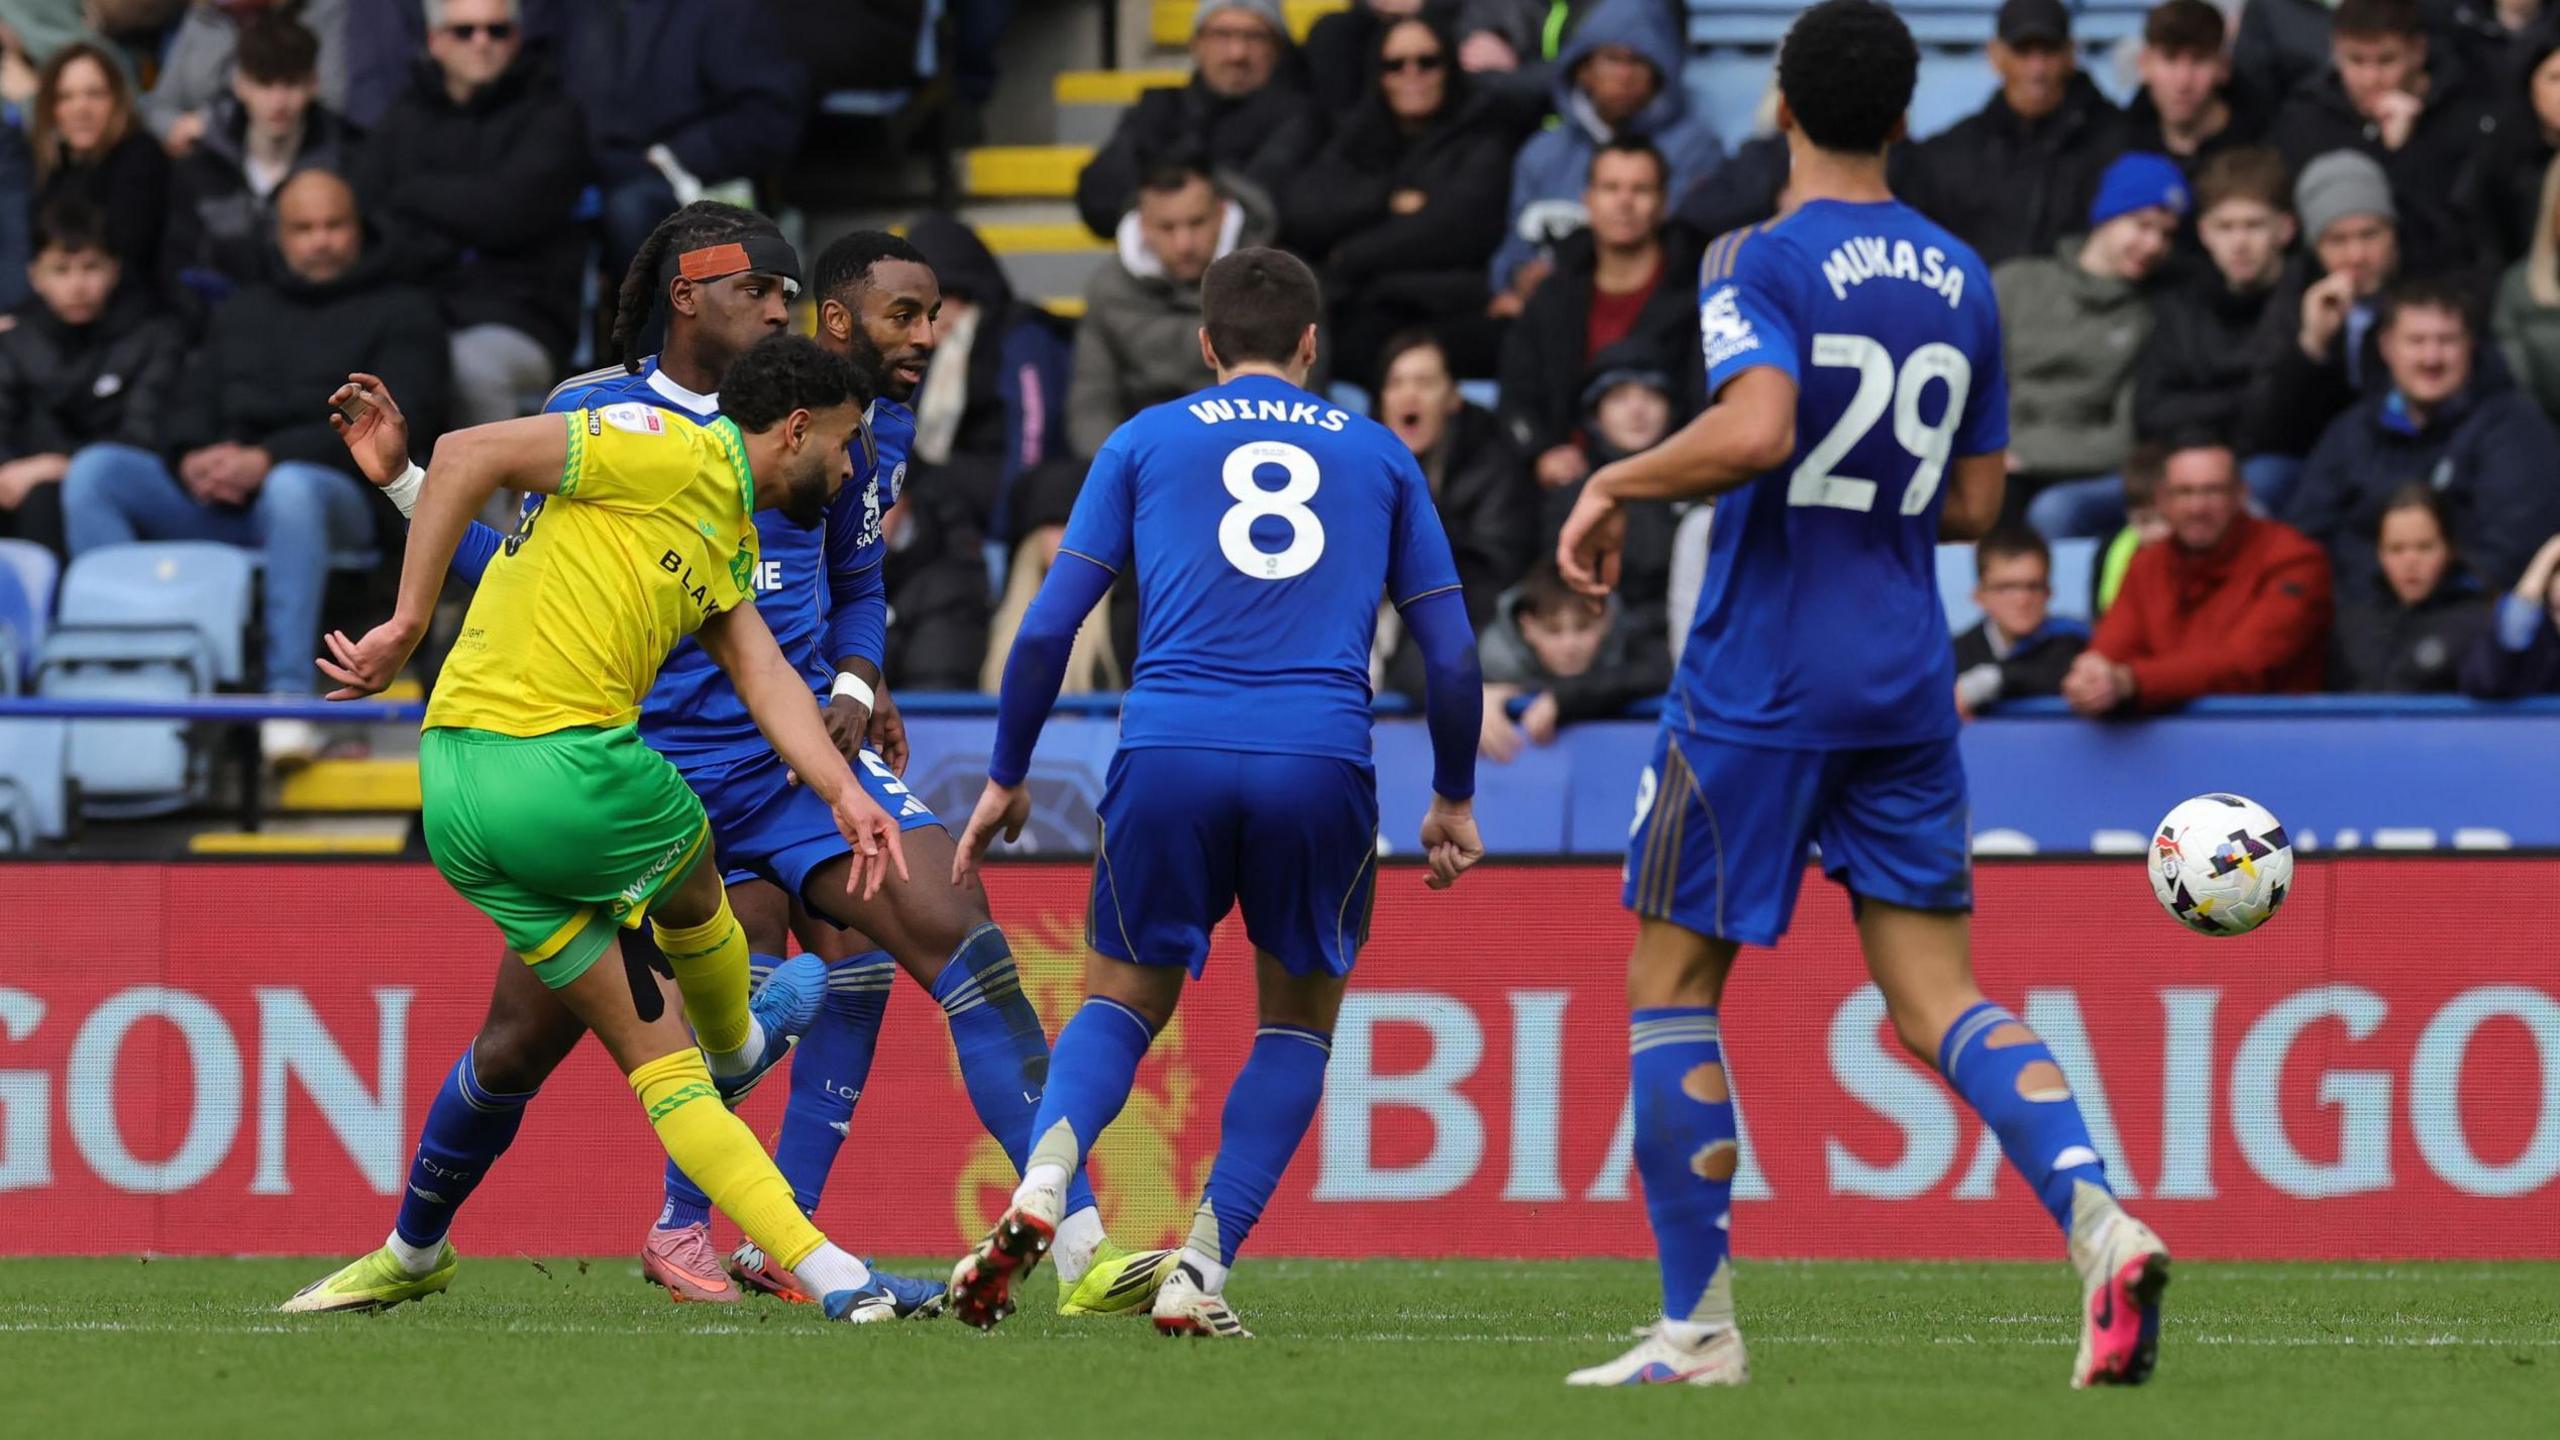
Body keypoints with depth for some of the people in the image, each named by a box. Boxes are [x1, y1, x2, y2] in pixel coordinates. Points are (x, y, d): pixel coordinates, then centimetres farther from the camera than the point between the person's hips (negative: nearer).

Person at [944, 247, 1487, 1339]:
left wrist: (1007, 777, 20)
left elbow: (1047, 626, 9)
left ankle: (1045, 1178, -14)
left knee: (1125, 999, 17)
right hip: (1322, 760, 0)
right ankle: (1204, 1265, 2)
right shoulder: (1378, 455, 18)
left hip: (1170, 754, 0)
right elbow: (1452, 653, 16)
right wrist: (1453, 799, 29)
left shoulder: (1145, 442, 15)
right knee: (1300, 1019, 18)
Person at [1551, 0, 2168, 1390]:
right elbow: (1973, 504, 14)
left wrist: (1618, 482, -11)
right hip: (1907, 687, 6)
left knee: (1670, 985, 8)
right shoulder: (1963, 281, 9)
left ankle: (1697, 1325, 8)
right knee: (1938, 995, 4)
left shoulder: (1757, 262, -10)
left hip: (1757, 687, -5)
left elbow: (1755, 431, -27)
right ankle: (2098, 1217, -21)